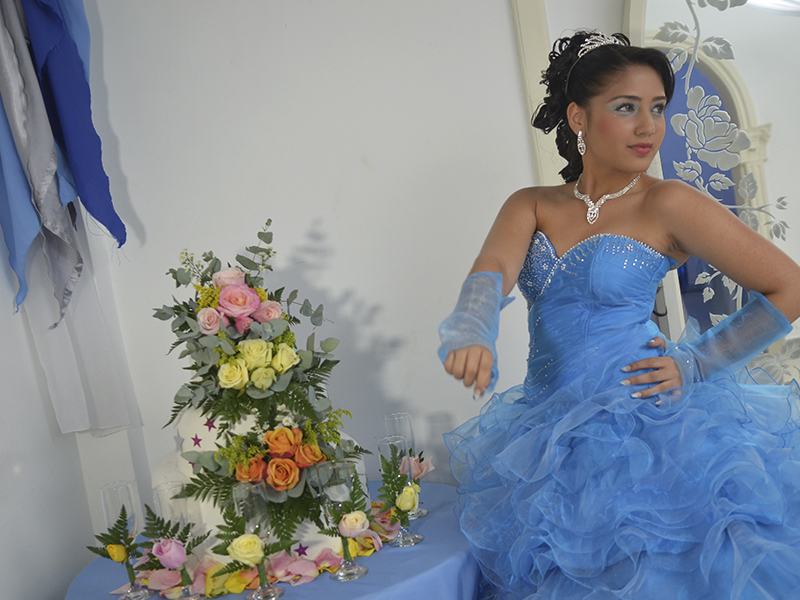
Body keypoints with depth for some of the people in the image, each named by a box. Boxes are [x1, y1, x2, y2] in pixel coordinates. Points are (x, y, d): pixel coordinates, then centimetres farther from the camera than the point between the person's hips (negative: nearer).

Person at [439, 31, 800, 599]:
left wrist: (695, 364, -7)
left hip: (644, 421, -3)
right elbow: (492, 273, -14)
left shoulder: (669, 204, -6)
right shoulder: (531, 206, 5)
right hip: (550, 435, 4)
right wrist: (471, 337, -35)